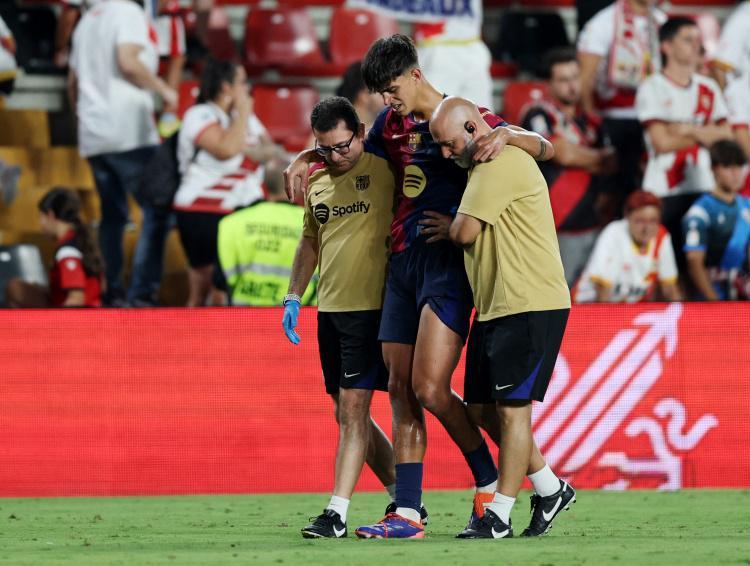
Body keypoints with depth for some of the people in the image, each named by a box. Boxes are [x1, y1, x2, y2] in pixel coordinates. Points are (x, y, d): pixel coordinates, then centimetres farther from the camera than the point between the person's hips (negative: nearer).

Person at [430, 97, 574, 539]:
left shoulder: (503, 163, -16)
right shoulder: (485, 166, 18)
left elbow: (465, 232, -16)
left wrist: (445, 226, 3)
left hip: (530, 305, -11)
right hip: (494, 305, 11)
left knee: (512, 407, -8)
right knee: (484, 408, 9)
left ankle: (499, 516, -5)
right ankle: (550, 489, 20)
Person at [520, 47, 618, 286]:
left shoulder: (591, 122, 17)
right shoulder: (538, 115, -5)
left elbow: (611, 165, 17)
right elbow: (563, 154, -13)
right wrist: (599, 158, 4)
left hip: (590, 224, 7)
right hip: (559, 228, -7)